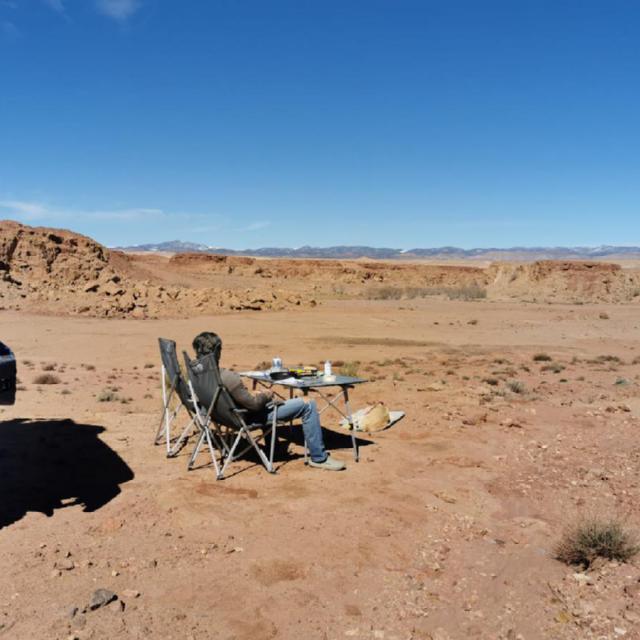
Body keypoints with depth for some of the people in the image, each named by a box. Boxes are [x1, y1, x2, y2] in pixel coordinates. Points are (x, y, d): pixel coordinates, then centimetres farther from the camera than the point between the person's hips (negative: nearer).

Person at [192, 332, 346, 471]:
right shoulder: (227, 377, -34)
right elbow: (254, 404, -26)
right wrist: (265, 395, -4)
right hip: (251, 417, -9)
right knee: (308, 405, -8)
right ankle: (319, 458, 3)